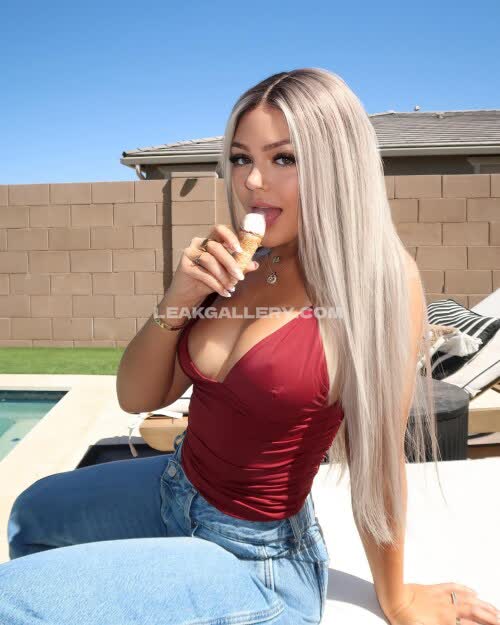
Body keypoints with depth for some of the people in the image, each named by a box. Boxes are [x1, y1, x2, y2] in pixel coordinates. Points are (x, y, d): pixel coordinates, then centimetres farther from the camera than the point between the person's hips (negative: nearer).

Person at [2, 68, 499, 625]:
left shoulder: (378, 277, -23)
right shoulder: (235, 268, -5)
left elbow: (377, 458, -14)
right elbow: (136, 397, -2)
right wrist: (179, 297, -19)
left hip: (253, 560, -6)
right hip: (175, 488, 7)